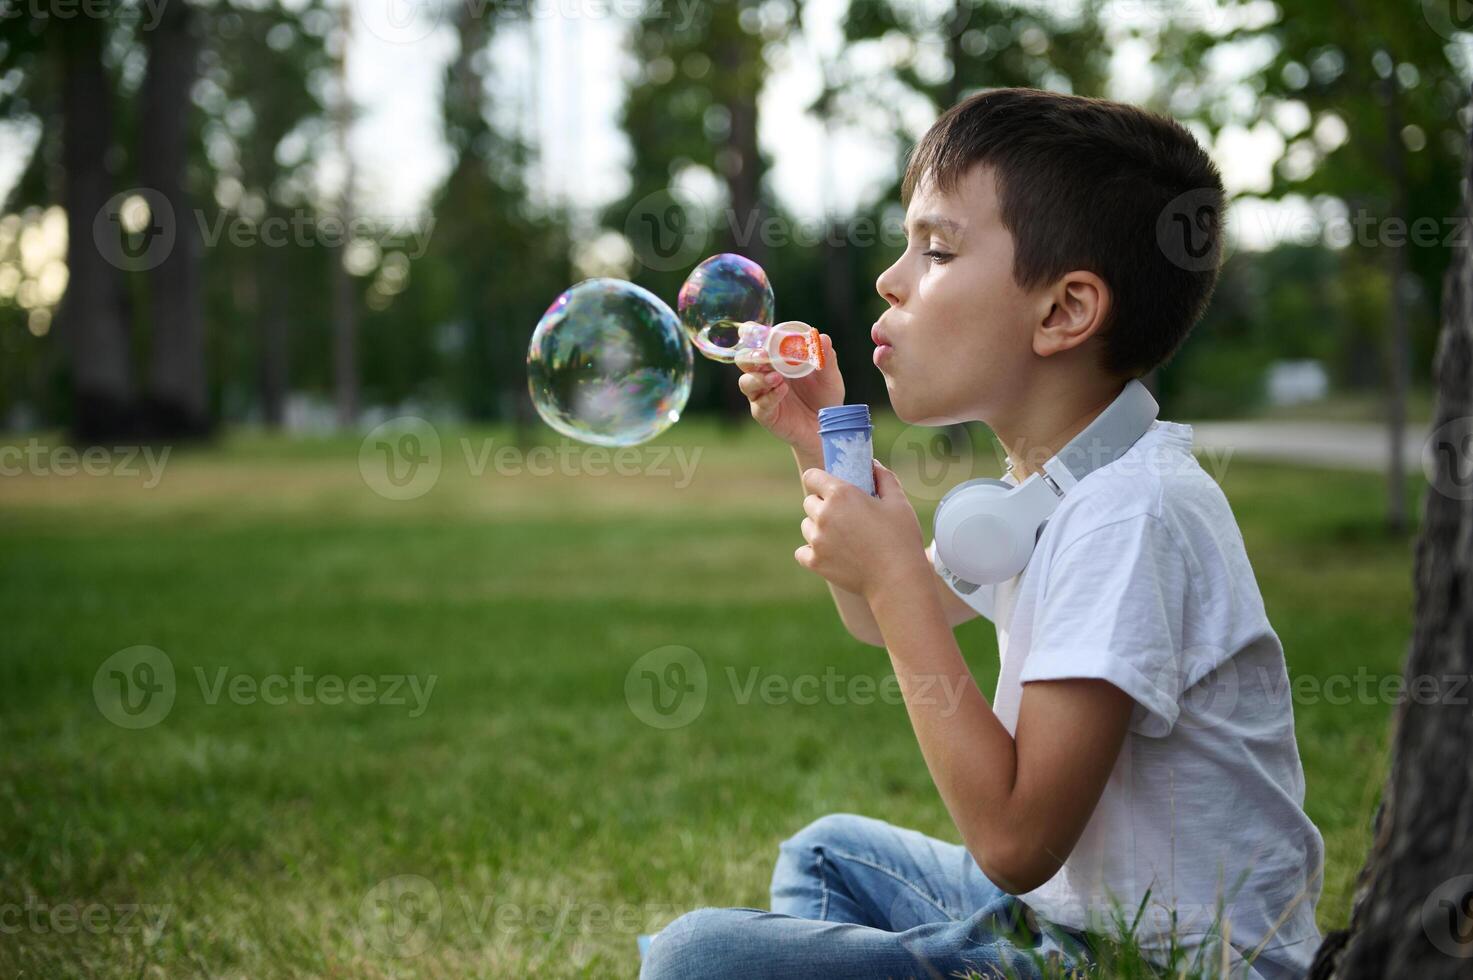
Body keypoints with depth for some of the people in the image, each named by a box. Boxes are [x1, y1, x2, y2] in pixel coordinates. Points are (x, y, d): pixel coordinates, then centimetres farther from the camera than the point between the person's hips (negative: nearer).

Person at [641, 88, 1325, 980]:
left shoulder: (1129, 514, -24)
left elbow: (1014, 839, -27)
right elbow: (885, 621, 25)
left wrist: (891, 571, -22)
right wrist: (822, 447, 9)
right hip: (1072, 908, 10)